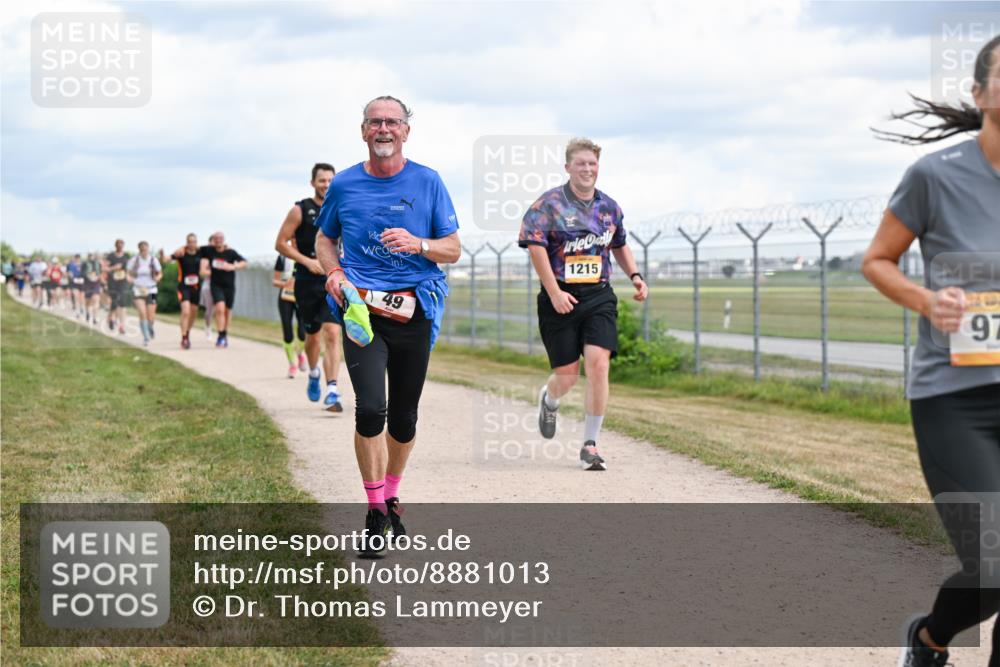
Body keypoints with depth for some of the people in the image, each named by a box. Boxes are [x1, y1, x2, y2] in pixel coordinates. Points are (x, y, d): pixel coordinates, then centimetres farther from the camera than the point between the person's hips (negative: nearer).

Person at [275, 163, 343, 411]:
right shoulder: (300, 210, -2)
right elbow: (280, 244, -4)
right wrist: (307, 261, -15)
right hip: (307, 282, -1)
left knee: (332, 334, -14)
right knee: (313, 335, 11)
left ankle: (332, 391, -18)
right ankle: (313, 373, 42)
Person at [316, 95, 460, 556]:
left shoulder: (427, 182, 3)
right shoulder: (344, 185, 5)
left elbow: (453, 249, 4)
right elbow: (324, 239, 19)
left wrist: (418, 244, -16)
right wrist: (334, 273, -2)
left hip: (414, 309, 1)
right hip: (361, 306, -1)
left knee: (403, 416, 9)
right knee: (370, 409, -16)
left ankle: (391, 497, 32)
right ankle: (375, 512, -6)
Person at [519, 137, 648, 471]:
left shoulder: (609, 206, 11)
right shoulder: (550, 203, -4)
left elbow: (620, 245, 27)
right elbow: (536, 246, -11)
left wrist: (635, 275, 11)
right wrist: (554, 293, -17)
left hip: (599, 296, 3)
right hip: (560, 299, -3)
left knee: (598, 365, -14)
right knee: (567, 375, 2)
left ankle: (590, 445, -4)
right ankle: (548, 400, 42)